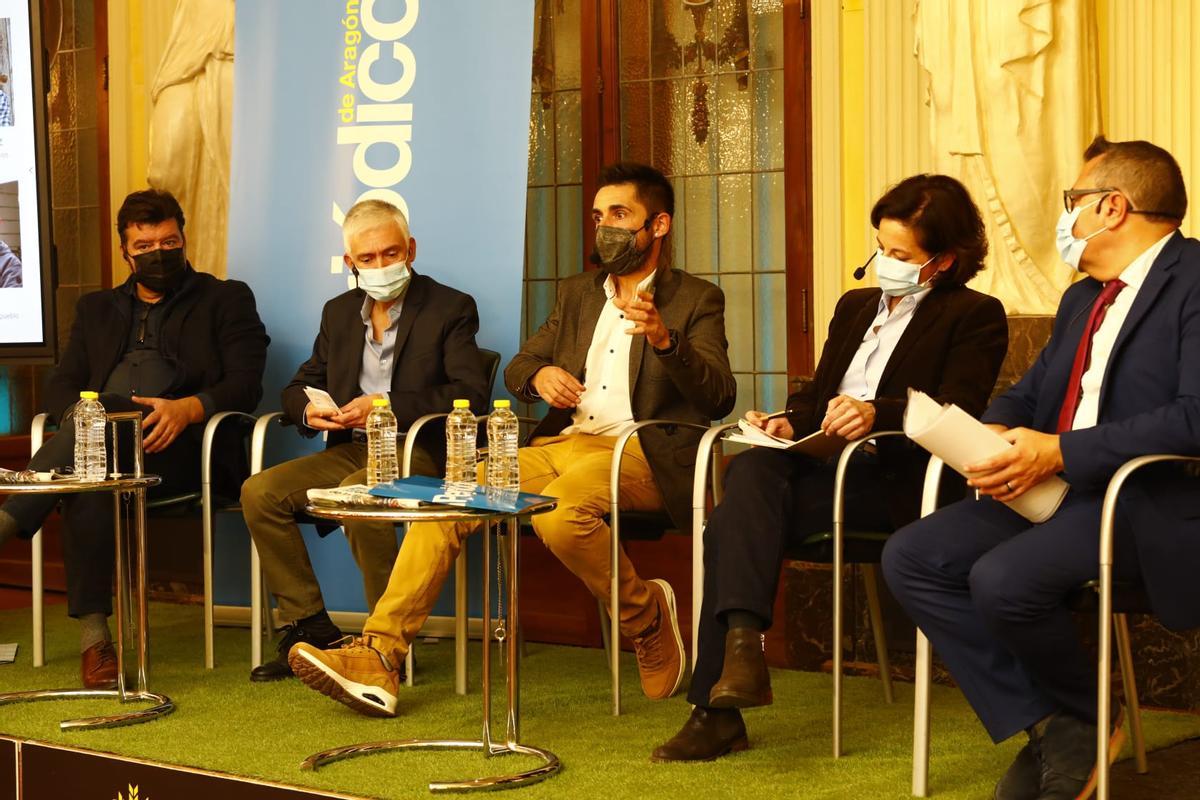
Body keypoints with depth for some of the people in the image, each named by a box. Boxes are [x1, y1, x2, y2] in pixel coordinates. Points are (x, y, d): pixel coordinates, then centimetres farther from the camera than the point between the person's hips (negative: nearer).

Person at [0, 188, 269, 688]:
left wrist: (188, 408, -17)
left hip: (180, 447, -3)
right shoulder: (97, 309, 32)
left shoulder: (226, 300, 19)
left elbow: (246, 385, 4)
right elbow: (61, 386, 20)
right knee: (88, 481, -36)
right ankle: (92, 635, -40)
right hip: (100, 441, 3)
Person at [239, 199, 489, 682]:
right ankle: (308, 628, -11)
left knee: (357, 493, -36)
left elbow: (471, 394, -12)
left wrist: (388, 407, -20)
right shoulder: (340, 313, 19)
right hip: (349, 450, 6)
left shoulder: (451, 309, 0)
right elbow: (300, 386, 21)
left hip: (417, 450, -6)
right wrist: (308, 410, -5)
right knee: (259, 492, -16)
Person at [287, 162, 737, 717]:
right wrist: (539, 375, -2)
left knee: (560, 510, -37)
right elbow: (515, 369, 23)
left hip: (640, 456, -6)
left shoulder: (696, 300, 8)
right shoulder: (577, 293, 25)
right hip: (561, 443, 6)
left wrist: (664, 339, -24)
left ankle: (647, 616, -10)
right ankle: (377, 656, -22)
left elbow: (719, 398, -6)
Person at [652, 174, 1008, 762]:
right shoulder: (855, 306, 27)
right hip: (822, 464, 6)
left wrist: (876, 413, -28)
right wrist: (788, 421, 0)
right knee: (753, 467, -30)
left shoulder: (976, 317, 5)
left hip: (894, 479, -6)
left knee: (736, 521, -28)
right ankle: (743, 641, -39)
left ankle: (717, 708, -31)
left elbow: (957, 410, -10)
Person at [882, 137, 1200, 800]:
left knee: (1003, 578, -31)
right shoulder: (1084, 298, 21)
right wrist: (995, 435, -2)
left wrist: (1061, 452, -23)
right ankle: (1045, 727, -7)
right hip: (1056, 490, 9)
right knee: (909, 557, -9)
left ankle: (1085, 720, -2)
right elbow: (1027, 394, 24)